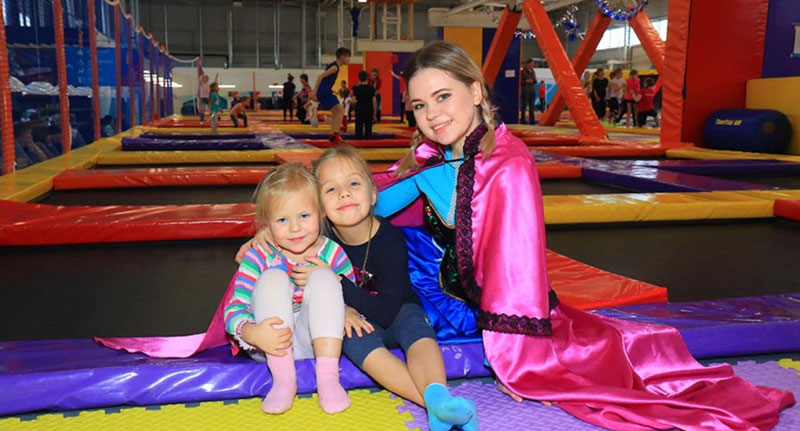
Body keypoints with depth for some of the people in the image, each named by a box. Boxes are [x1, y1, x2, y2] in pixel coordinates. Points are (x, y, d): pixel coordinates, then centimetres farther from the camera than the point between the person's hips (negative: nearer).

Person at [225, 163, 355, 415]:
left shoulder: (332, 253, -4)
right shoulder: (258, 257, -8)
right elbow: (234, 310, -14)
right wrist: (253, 333, -35)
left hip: (315, 340, 1)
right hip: (271, 347, 0)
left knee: (323, 277, -22)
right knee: (273, 277, -24)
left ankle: (327, 376, -28)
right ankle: (283, 379, -28)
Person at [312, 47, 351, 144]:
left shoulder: (334, 65, 17)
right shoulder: (335, 67, -12)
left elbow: (322, 78, 23)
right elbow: (320, 76, -20)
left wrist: (316, 93, 24)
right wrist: (314, 92, -23)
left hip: (323, 93, 10)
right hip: (325, 92, -10)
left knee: (335, 112, 18)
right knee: (340, 111, -9)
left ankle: (332, 135, 18)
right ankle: (335, 134, -13)